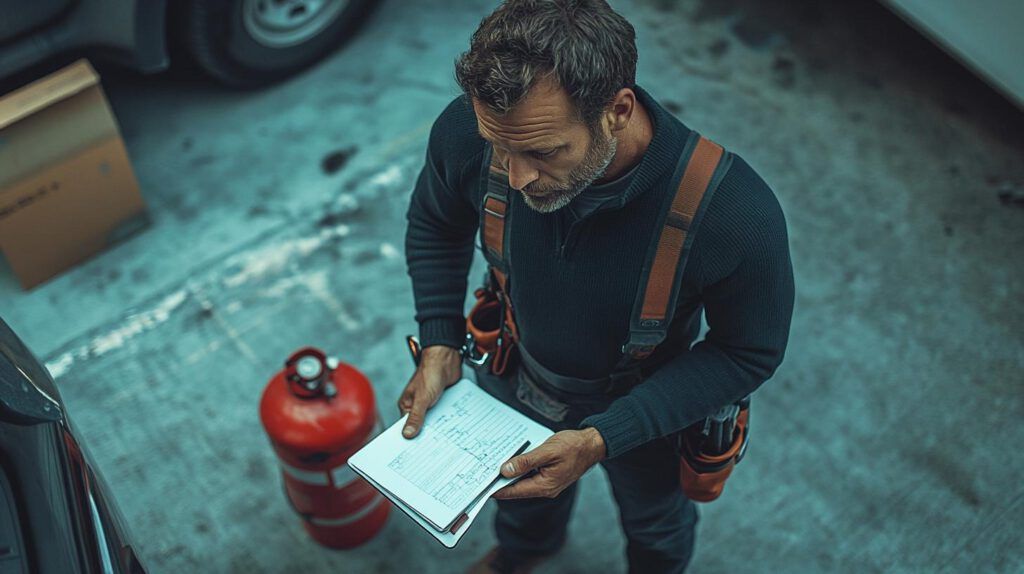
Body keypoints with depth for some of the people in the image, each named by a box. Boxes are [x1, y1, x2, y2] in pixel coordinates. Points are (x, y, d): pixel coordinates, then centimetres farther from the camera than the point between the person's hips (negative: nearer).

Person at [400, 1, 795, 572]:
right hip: (510, 378, 3)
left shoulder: (737, 216, -43)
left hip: (643, 407, -2)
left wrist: (602, 438, -33)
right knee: (526, 486, 36)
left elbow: (750, 352, -25)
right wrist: (440, 347, -20)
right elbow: (436, 224, -8)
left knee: (655, 522, 33)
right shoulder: (468, 130, -32)